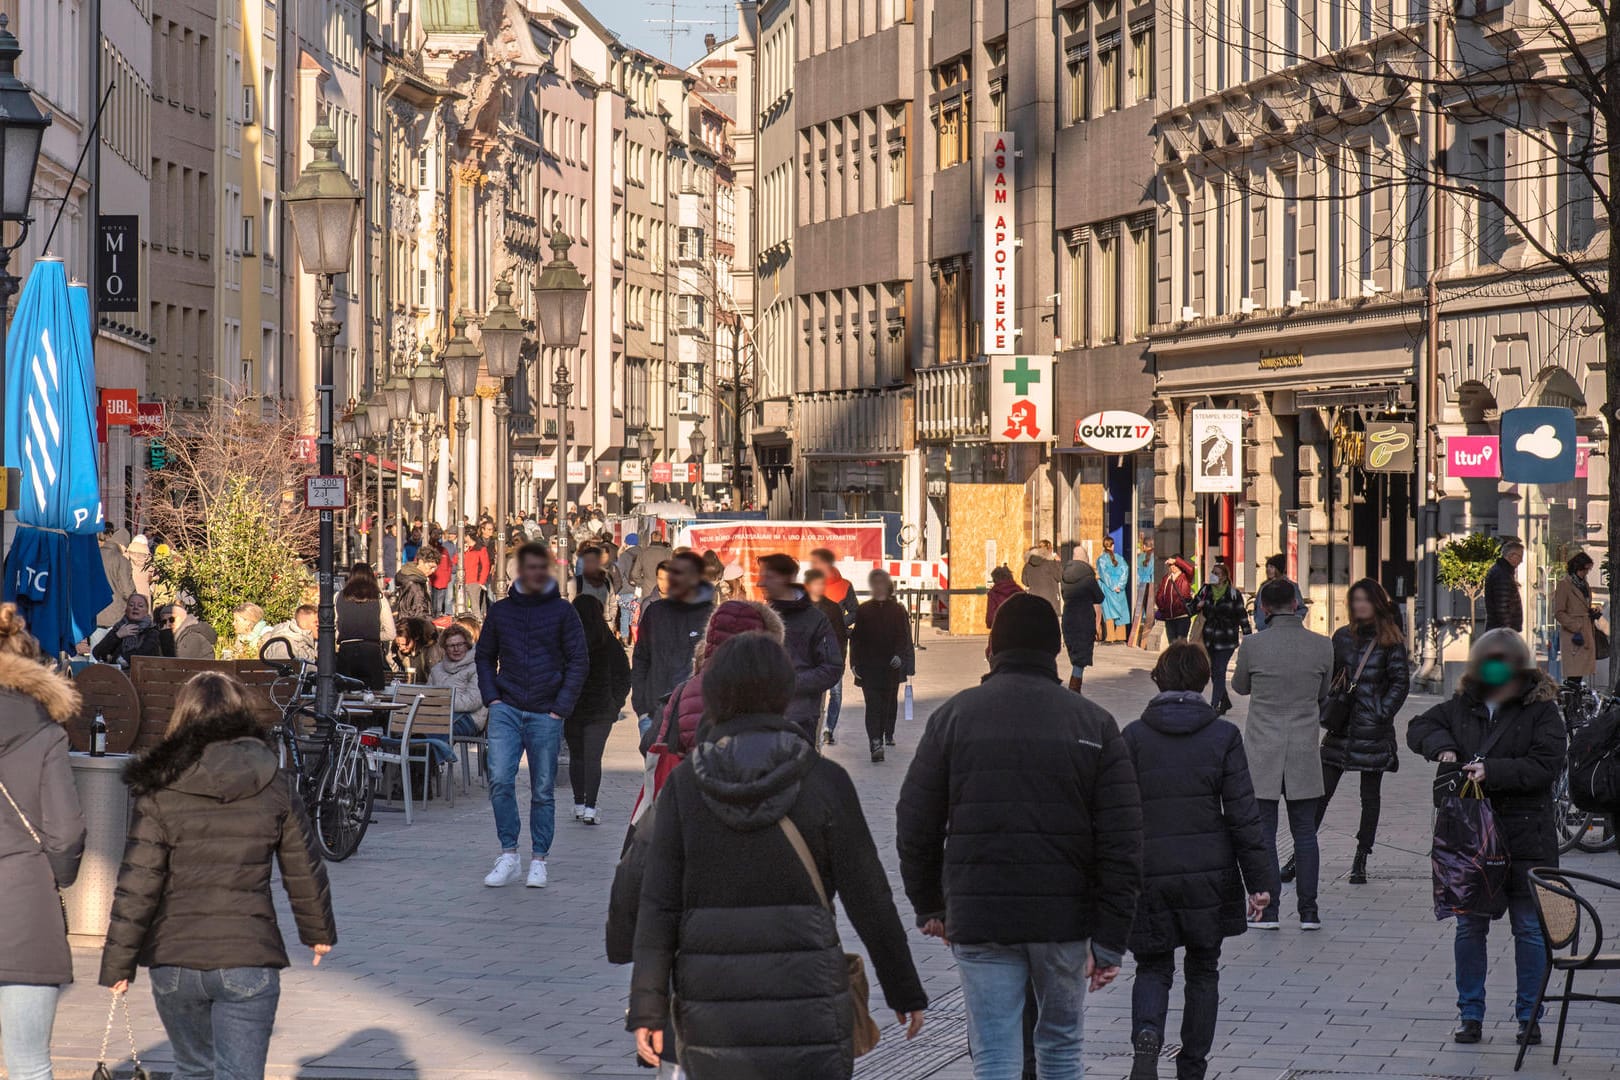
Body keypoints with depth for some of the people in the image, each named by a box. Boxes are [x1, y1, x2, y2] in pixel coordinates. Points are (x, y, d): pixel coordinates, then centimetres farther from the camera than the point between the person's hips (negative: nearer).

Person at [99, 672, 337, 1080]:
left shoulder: (160, 791, -4)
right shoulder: (276, 786, 1)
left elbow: (137, 885, -7)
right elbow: (304, 870, 9)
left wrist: (118, 962, 1)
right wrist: (319, 931, 25)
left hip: (175, 962, 0)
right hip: (248, 961, 0)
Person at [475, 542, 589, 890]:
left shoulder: (562, 611, 3)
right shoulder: (500, 610, 9)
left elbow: (579, 661, 2)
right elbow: (485, 656, 16)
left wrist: (561, 707, -6)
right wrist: (492, 697, 2)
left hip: (546, 714, -1)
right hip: (506, 709, 1)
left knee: (543, 791, 3)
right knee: (500, 779, -14)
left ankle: (539, 861, 12)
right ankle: (509, 856, -7)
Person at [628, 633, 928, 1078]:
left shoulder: (683, 784, -1)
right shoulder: (825, 782, -6)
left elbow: (658, 907, -3)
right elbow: (868, 897, -3)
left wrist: (647, 1010, 1)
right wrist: (905, 990, 7)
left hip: (713, 1005, 2)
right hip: (805, 998, -2)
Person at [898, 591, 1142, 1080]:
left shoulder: (954, 716, 0)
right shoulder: (1092, 723, 0)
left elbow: (916, 826, 2)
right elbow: (1122, 842, -5)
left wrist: (929, 906, 16)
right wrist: (1109, 939, -3)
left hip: (978, 921, -1)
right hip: (1065, 918, 1)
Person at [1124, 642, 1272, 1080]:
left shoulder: (1133, 736, -3)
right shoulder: (1223, 736, -4)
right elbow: (1243, 814, -5)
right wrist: (1258, 880, -1)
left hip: (1148, 875, 0)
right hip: (1209, 874, 0)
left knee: (1153, 967, 10)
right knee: (1203, 970, 15)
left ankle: (1147, 1037, -18)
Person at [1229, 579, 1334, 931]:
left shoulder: (1253, 645, -11)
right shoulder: (1322, 646, -5)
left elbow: (1239, 686, 7)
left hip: (1262, 754, -2)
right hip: (1304, 755, 2)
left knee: (1263, 831, 5)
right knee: (1304, 830, 10)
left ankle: (1268, 910, 3)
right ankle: (1309, 911, 9)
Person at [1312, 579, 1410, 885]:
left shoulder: (1391, 640, -1)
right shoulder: (1343, 636, 10)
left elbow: (1401, 682, -2)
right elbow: (1329, 676, 16)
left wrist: (1382, 714, -10)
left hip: (1373, 730, -3)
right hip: (1341, 727, 3)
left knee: (1370, 796, 5)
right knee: (1321, 791, 0)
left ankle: (1360, 862, 12)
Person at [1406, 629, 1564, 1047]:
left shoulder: (1541, 710, -5)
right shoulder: (1461, 705, 6)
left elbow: (1546, 766, -13)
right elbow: (1420, 727, 16)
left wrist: (1492, 771, -21)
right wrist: (1440, 746, -6)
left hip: (1525, 840, -3)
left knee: (1528, 928, 4)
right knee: (1469, 927, 8)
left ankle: (1529, 1015, 14)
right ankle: (1470, 1014, 18)